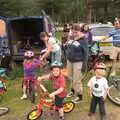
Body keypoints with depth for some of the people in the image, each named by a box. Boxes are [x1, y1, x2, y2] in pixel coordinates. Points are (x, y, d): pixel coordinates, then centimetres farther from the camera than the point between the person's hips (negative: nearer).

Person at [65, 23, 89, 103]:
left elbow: (86, 53, -14)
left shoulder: (83, 40, -13)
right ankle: (73, 91, 41)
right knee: (71, 78, 19)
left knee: (77, 80, -1)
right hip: (69, 61, 7)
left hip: (78, 62, -6)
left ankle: (79, 96, 16)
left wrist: (84, 65, -16)